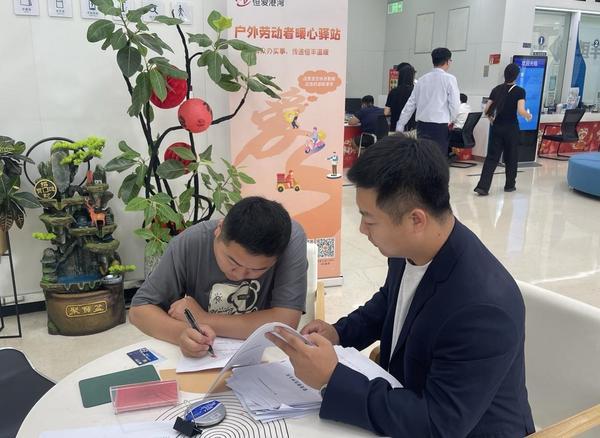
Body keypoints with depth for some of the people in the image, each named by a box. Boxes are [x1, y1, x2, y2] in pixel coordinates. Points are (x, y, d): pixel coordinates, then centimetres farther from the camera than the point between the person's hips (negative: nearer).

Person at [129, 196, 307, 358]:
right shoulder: (188, 244, -16)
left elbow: (285, 323, -25)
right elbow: (139, 309, -9)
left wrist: (202, 319, -20)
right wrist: (182, 332, -29)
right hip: (197, 359, 1)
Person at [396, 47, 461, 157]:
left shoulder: (422, 79, 9)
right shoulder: (449, 79, -4)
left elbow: (410, 104, 9)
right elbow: (454, 104, -6)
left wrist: (400, 126, 12)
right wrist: (451, 120, 12)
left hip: (422, 125, 5)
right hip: (439, 126, -5)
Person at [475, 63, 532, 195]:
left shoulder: (496, 89, 4)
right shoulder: (520, 91, -7)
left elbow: (486, 110, 2)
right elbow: (521, 111, -17)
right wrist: (528, 116, 4)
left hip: (496, 128, 3)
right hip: (511, 129, -3)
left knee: (492, 157, 2)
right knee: (511, 158, 13)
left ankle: (483, 186, -10)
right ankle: (510, 185, 25)